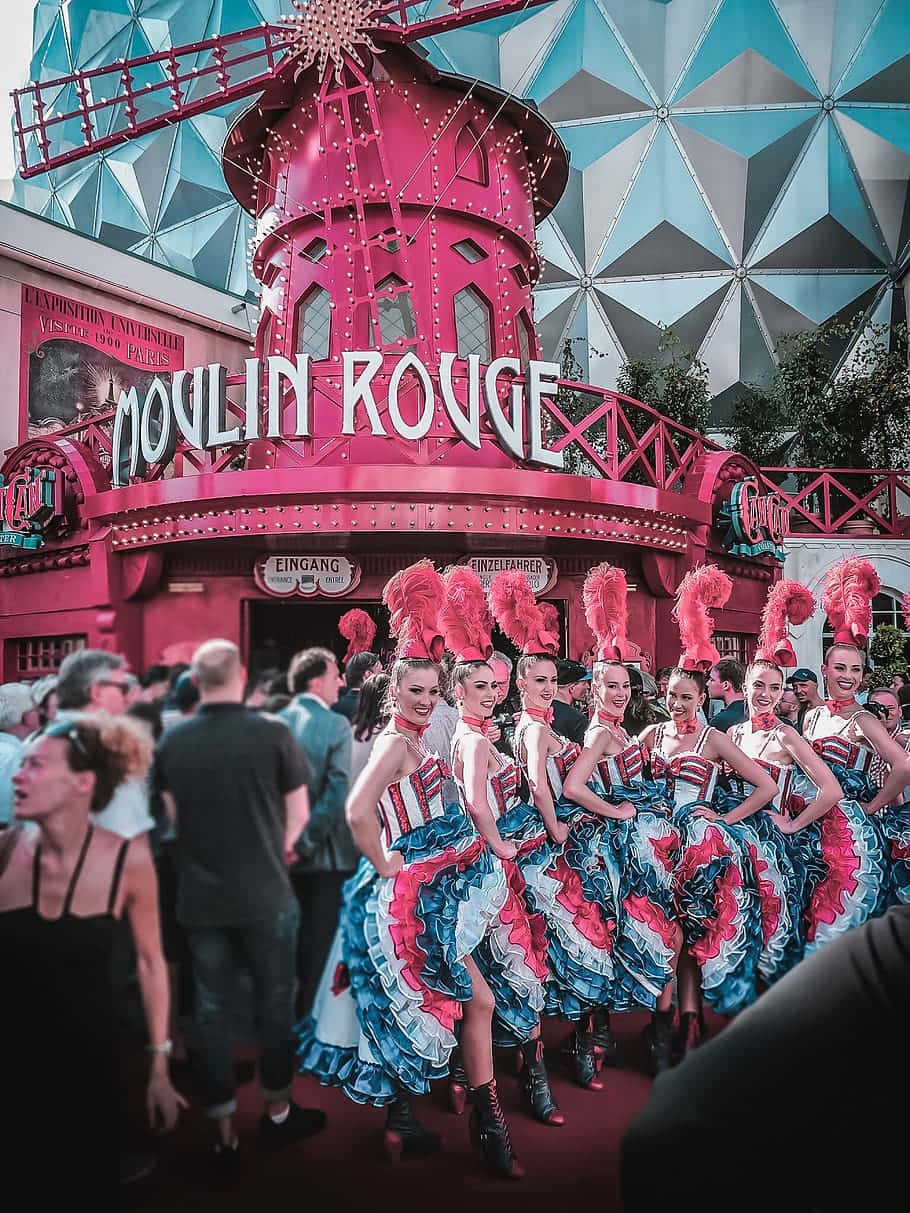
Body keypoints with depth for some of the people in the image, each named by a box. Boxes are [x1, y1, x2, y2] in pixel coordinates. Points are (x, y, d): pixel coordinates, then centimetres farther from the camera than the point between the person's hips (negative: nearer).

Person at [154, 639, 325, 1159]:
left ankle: (224, 1130, 22)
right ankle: (278, 1113, 28)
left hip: (199, 898, 3)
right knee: (275, 1002, 14)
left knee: (212, 1009, 12)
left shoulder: (172, 742, -4)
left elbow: (175, 815, 9)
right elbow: (299, 814, -4)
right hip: (265, 894, -3)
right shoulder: (273, 732, -13)